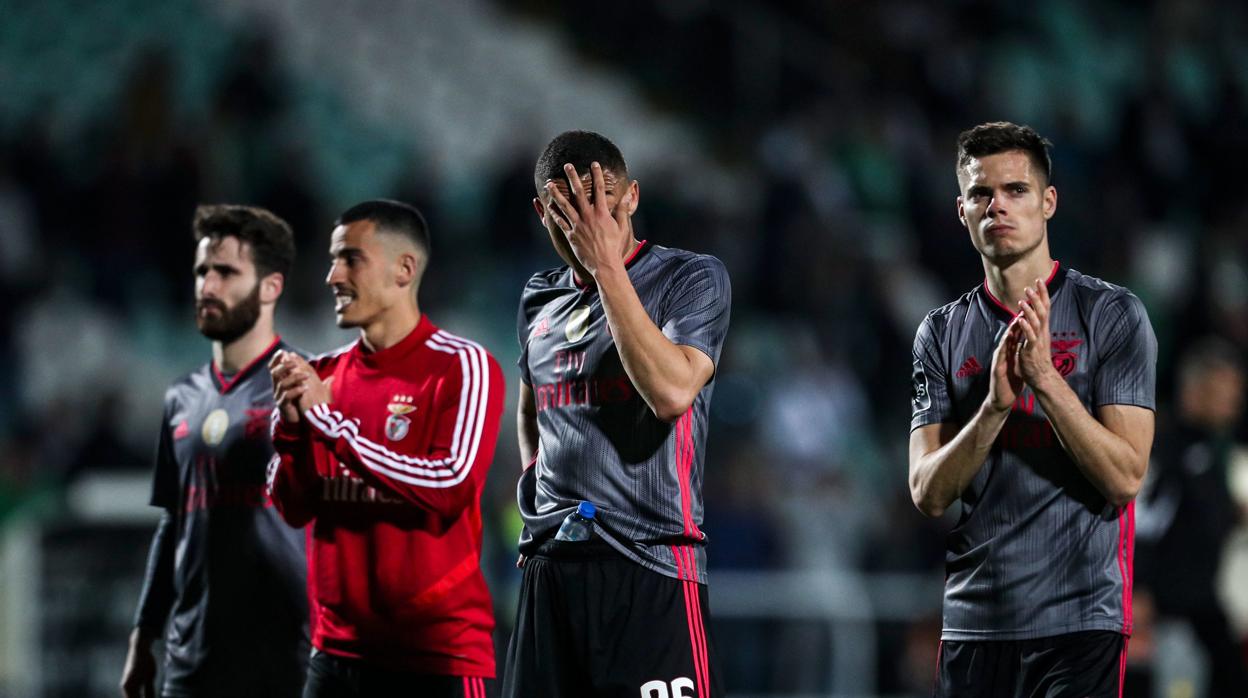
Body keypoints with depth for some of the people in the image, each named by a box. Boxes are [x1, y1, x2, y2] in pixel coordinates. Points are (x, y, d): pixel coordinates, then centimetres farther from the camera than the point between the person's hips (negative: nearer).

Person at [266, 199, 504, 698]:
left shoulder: (463, 367, -6)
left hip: (439, 653, -5)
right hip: (339, 651, 5)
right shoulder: (326, 374, 10)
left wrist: (328, 420, -17)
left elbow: (451, 487, -19)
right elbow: (295, 508, 8)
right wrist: (292, 422, -10)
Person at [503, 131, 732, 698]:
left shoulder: (691, 279, -2)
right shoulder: (540, 300, 16)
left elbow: (671, 391, -19)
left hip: (651, 565, -6)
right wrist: (533, 473, 15)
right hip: (549, 561, 6)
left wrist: (607, 265, -18)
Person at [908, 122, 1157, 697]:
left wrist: (1045, 377, -18)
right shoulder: (942, 334, 9)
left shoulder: (1111, 314, -1)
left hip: (1079, 621, -4)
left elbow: (1124, 477, -9)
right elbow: (928, 494, 1)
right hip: (972, 622, 4)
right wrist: (996, 404, -14)